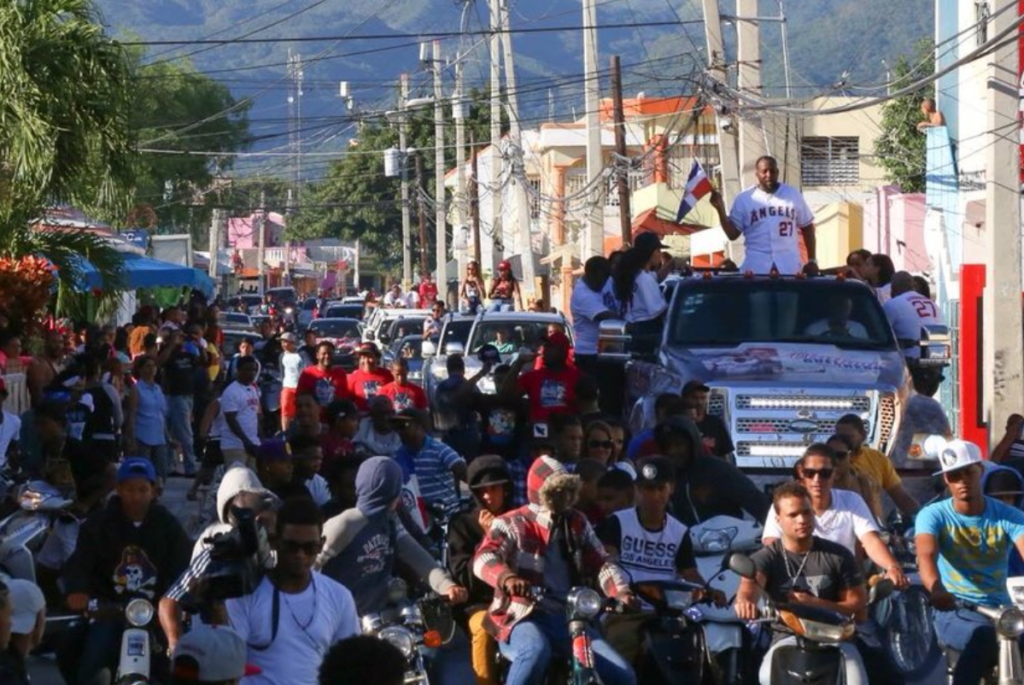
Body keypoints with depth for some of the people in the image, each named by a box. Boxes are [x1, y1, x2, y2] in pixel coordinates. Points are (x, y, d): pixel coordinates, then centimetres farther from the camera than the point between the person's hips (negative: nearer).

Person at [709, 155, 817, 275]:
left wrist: (812, 260, 8)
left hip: (789, 266, 1)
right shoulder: (744, 199, 2)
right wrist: (720, 209, -13)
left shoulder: (793, 194, 6)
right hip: (756, 267, -1)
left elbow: (807, 227, 13)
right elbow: (732, 234, 2)